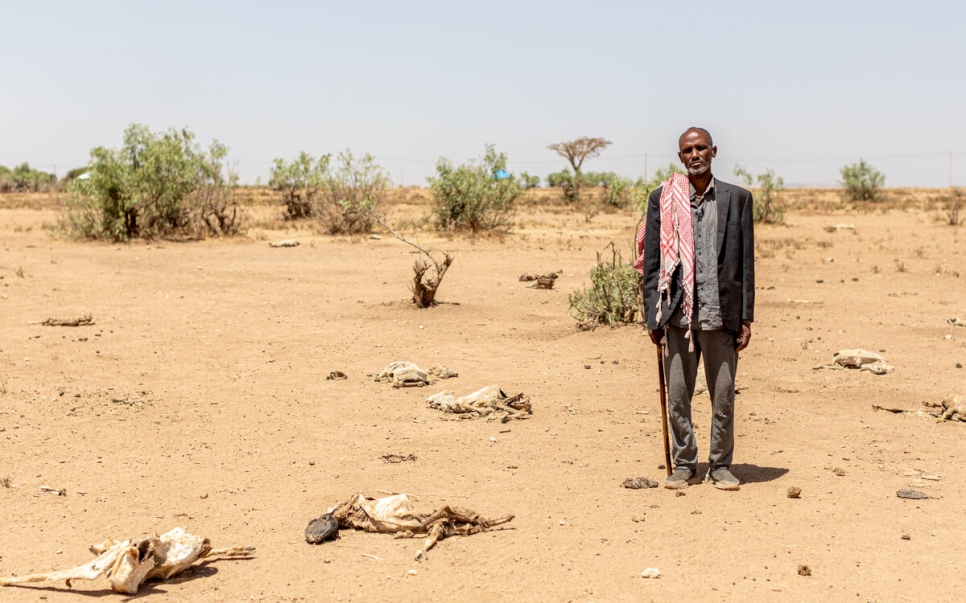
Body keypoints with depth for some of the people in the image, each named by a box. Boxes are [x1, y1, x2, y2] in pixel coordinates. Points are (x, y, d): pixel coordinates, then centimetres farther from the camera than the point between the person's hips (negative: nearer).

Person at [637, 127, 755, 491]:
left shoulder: (737, 198, 7)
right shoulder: (663, 199, 5)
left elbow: (746, 261, 6)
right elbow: (651, 262, 6)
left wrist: (745, 318, 2)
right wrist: (653, 317, 0)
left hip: (721, 315, 0)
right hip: (678, 314, 0)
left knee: (723, 396, 7)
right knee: (677, 397, 5)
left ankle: (721, 465, 22)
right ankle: (683, 464, 20)